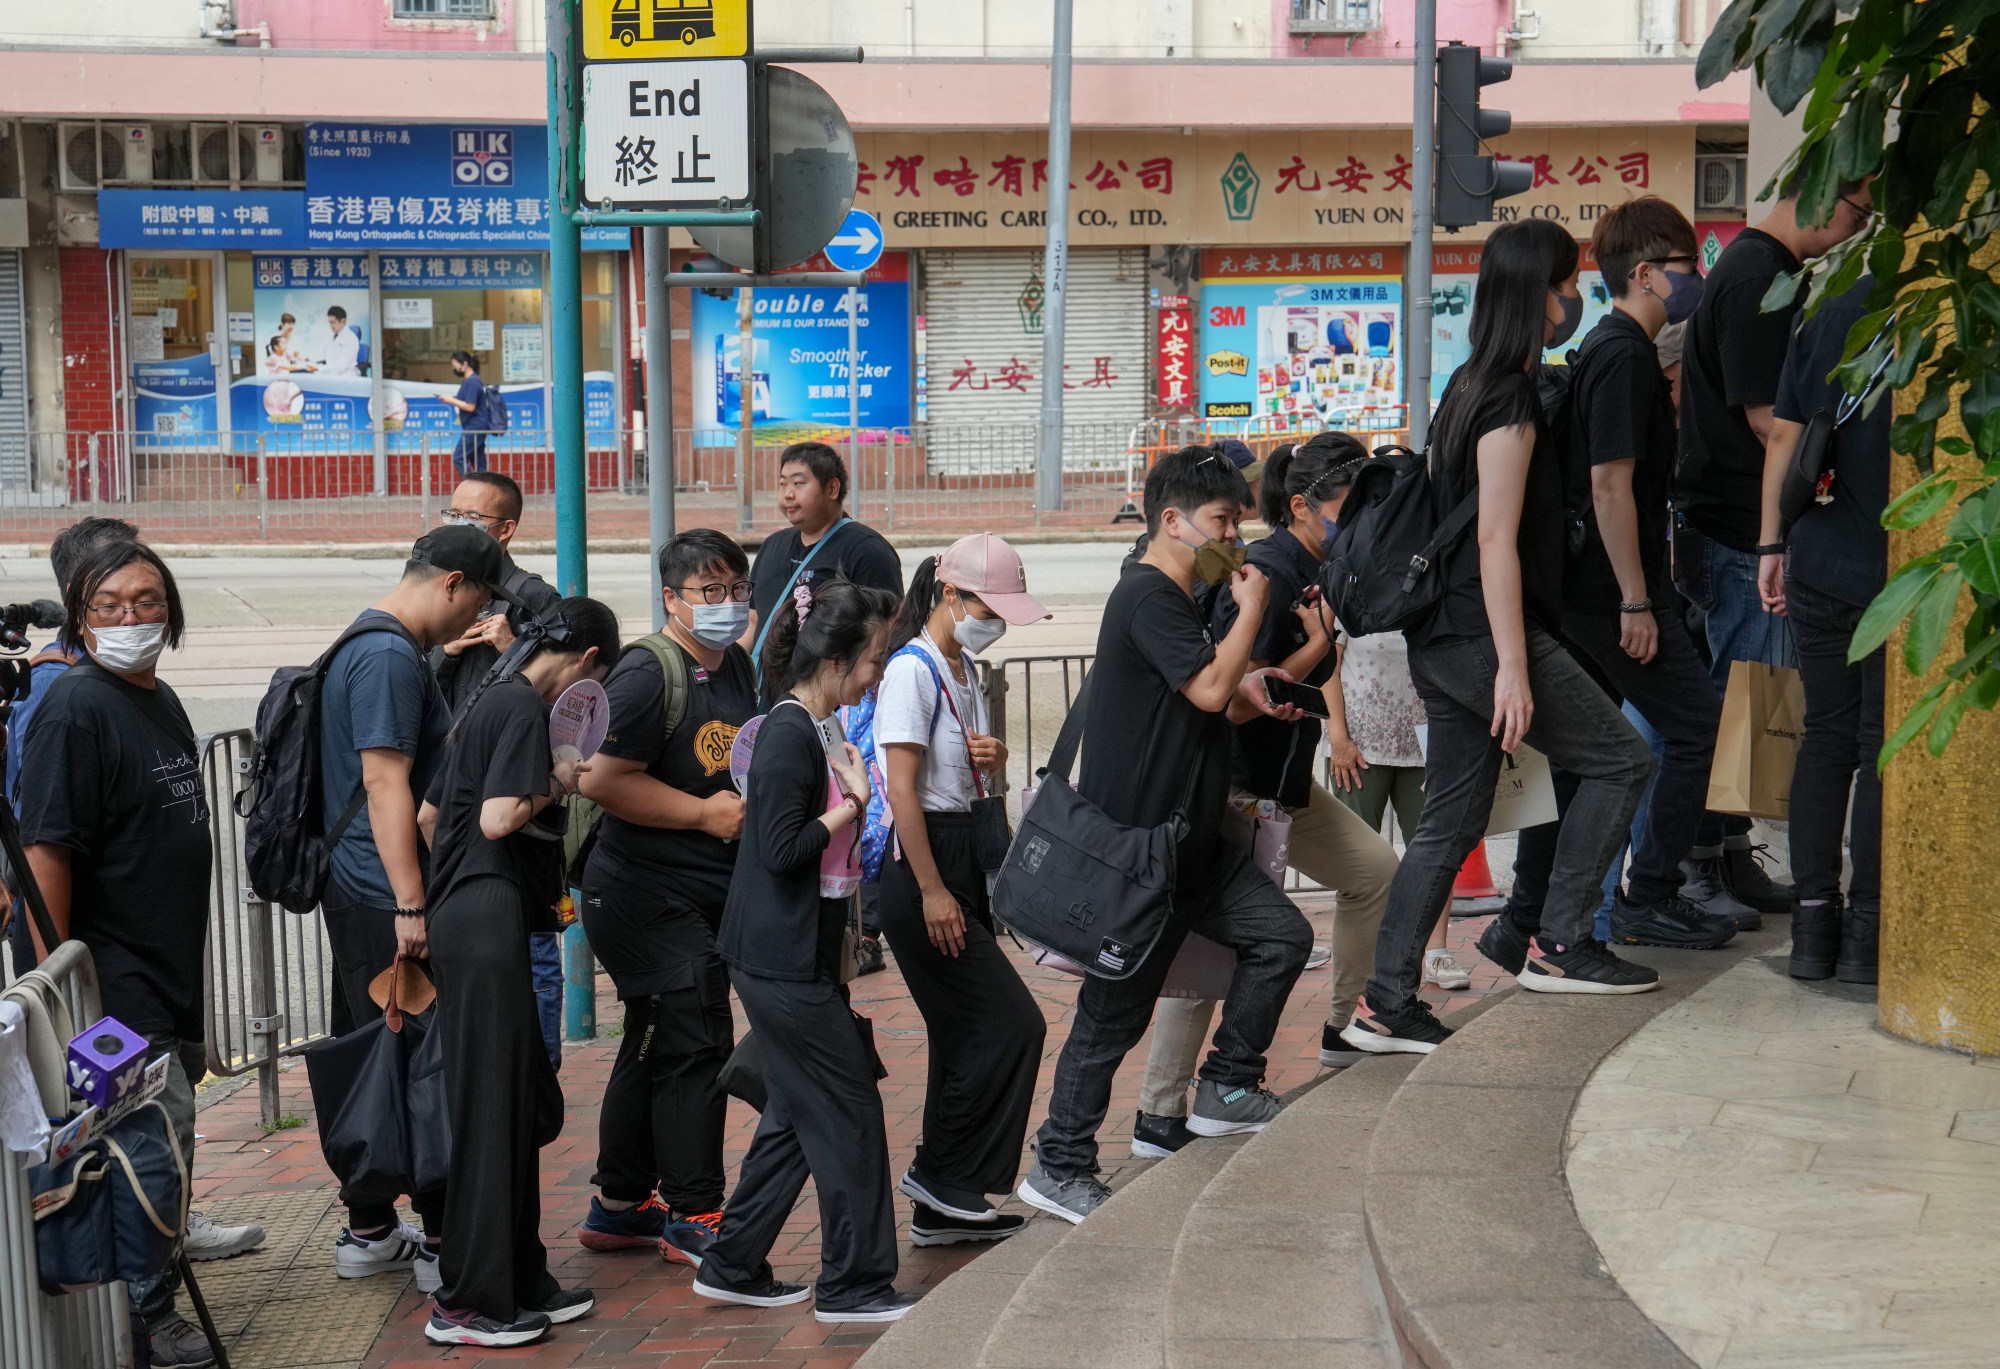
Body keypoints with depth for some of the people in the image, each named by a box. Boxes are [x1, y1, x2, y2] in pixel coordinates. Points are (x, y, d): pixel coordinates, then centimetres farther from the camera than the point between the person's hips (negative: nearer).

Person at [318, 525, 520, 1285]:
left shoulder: (371, 645, 16)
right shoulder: (391, 658, -17)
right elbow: (385, 783, -23)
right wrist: (412, 905, -24)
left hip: (355, 895, 11)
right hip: (386, 901, -11)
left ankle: (368, 1232, 23)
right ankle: (447, 1241, 2)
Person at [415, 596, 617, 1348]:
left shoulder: (489, 700, 18)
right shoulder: (525, 706, -11)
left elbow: (428, 815, 24)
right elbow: (499, 819, -21)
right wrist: (556, 783, -5)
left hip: (457, 911, 10)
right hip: (486, 921, -10)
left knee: (523, 1102, 14)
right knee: (490, 1108, -5)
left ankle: (520, 1283, 21)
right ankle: (467, 1302, -1)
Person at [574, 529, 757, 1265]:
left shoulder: (738, 667, 12)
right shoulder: (648, 674, -16)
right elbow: (604, 780, -23)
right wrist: (705, 813, -18)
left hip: (708, 895, 9)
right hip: (648, 894, -9)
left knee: (655, 1047, 16)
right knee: (695, 1043, -10)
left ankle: (619, 1206, 27)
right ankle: (691, 1217, -2)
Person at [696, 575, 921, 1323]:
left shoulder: (817, 729, 11)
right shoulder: (789, 736, -19)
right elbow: (782, 850, -24)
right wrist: (854, 803, -15)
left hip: (799, 957, 10)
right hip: (783, 961, -10)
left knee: (798, 1114, 16)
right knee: (848, 1110, -2)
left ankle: (733, 1269, 23)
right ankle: (853, 1283, 7)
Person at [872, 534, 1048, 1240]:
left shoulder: (963, 669, 15)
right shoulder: (912, 670, -13)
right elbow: (902, 790, -18)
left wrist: (995, 755, 3)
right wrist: (932, 891, -20)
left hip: (962, 856, 10)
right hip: (921, 863, -10)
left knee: (968, 1034, 10)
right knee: (1012, 1025, -9)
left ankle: (942, 1206, 16)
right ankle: (941, 1175, 1)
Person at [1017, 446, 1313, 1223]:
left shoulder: (1176, 602, 18)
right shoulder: (1147, 596, -14)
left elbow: (1210, 709, 26)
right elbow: (1209, 688, -24)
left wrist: (1248, 696, 5)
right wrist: (1252, 608, -11)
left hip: (1190, 845, 10)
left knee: (1282, 936, 3)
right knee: (1114, 1011, -3)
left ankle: (1228, 1088, 14)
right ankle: (1059, 1169, 6)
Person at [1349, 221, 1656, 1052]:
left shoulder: (1469, 386, 16)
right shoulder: (1508, 401, -13)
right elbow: (1496, 541, -19)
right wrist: (1513, 668, -20)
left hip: (1440, 636, 10)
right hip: (1482, 633, -10)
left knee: (1452, 820, 10)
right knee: (1620, 760, 1)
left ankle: (1385, 1006, 9)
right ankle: (1560, 946, 3)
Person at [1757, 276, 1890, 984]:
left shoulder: (1826, 316, 6)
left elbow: (1783, 434, 9)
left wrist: (1772, 542, 16)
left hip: (1819, 562, 4)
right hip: (1898, 572, -4)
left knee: (1825, 736, 12)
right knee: (1884, 748, 2)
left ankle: (1813, 923, 11)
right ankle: (1866, 930, 3)